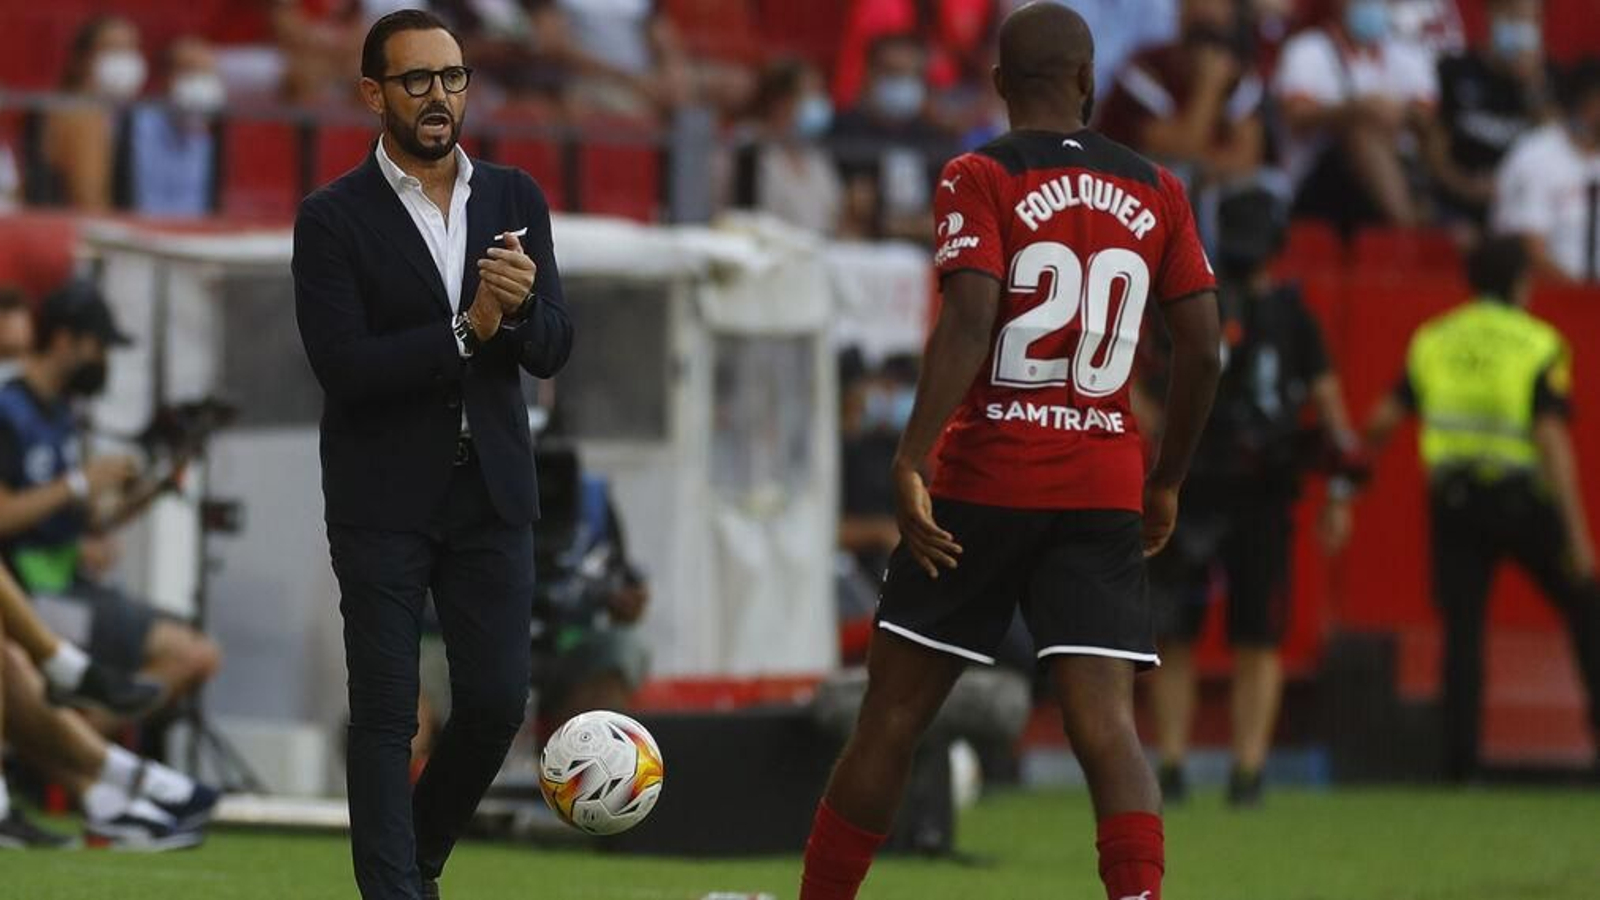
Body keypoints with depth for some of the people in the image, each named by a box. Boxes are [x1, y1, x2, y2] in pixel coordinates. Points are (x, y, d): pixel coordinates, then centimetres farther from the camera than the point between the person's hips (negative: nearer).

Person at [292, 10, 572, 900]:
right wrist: (468, 332, -22)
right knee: (386, 716, -3)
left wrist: (520, 307, -21)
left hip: (492, 494, 4)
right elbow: (344, 366, -15)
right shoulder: (334, 219, -6)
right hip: (384, 502, -3)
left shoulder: (516, 200, 6)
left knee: (497, 701, 3)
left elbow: (553, 350, 1)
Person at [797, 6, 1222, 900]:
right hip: (1105, 491, 3)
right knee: (1107, 727, -7)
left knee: (893, 717, 8)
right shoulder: (1155, 191, 8)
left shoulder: (981, 179, -4)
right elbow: (1203, 349, 7)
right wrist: (1168, 483, 18)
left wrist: (911, 462, -20)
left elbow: (968, 323, -17)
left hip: (986, 487, -2)